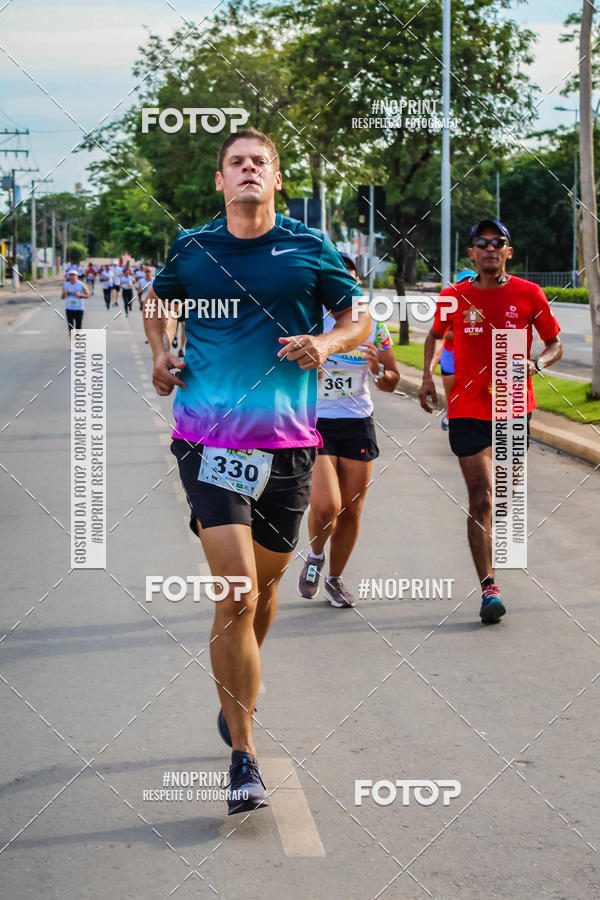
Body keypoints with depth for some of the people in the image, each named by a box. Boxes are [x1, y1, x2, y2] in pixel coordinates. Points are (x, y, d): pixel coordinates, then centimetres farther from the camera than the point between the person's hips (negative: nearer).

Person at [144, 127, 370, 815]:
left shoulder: (309, 249, 4)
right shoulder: (191, 250, 6)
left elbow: (357, 317, 13)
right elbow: (156, 300, 26)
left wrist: (326, 342, -7)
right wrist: (160, 352, 9)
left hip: (287, 442, 2)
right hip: (209, 441, -2)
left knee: (264, 585, 16)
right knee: (235, 597, -13)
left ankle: (238, 695, 45)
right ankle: (243, 757, -7)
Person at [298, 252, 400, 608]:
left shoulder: (373, 328, 2)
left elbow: (392, 383, 8)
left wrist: (378, 368, -13)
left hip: (358, 425, 3)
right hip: (314, 423, -3)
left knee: (351, 511, 6)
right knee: (325, 505, -17)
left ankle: (335, 578, 27)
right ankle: (315, 556, 16)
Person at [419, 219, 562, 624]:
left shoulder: (529, 294, -3)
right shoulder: (453, 298, -1)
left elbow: (555, 344, 5)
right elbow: (435, 334, 18)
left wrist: (535, 364, -16)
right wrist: (428, 375, 4)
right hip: (468, 410, -1)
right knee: (481, 499, -10)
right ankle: (489, 586, -10)